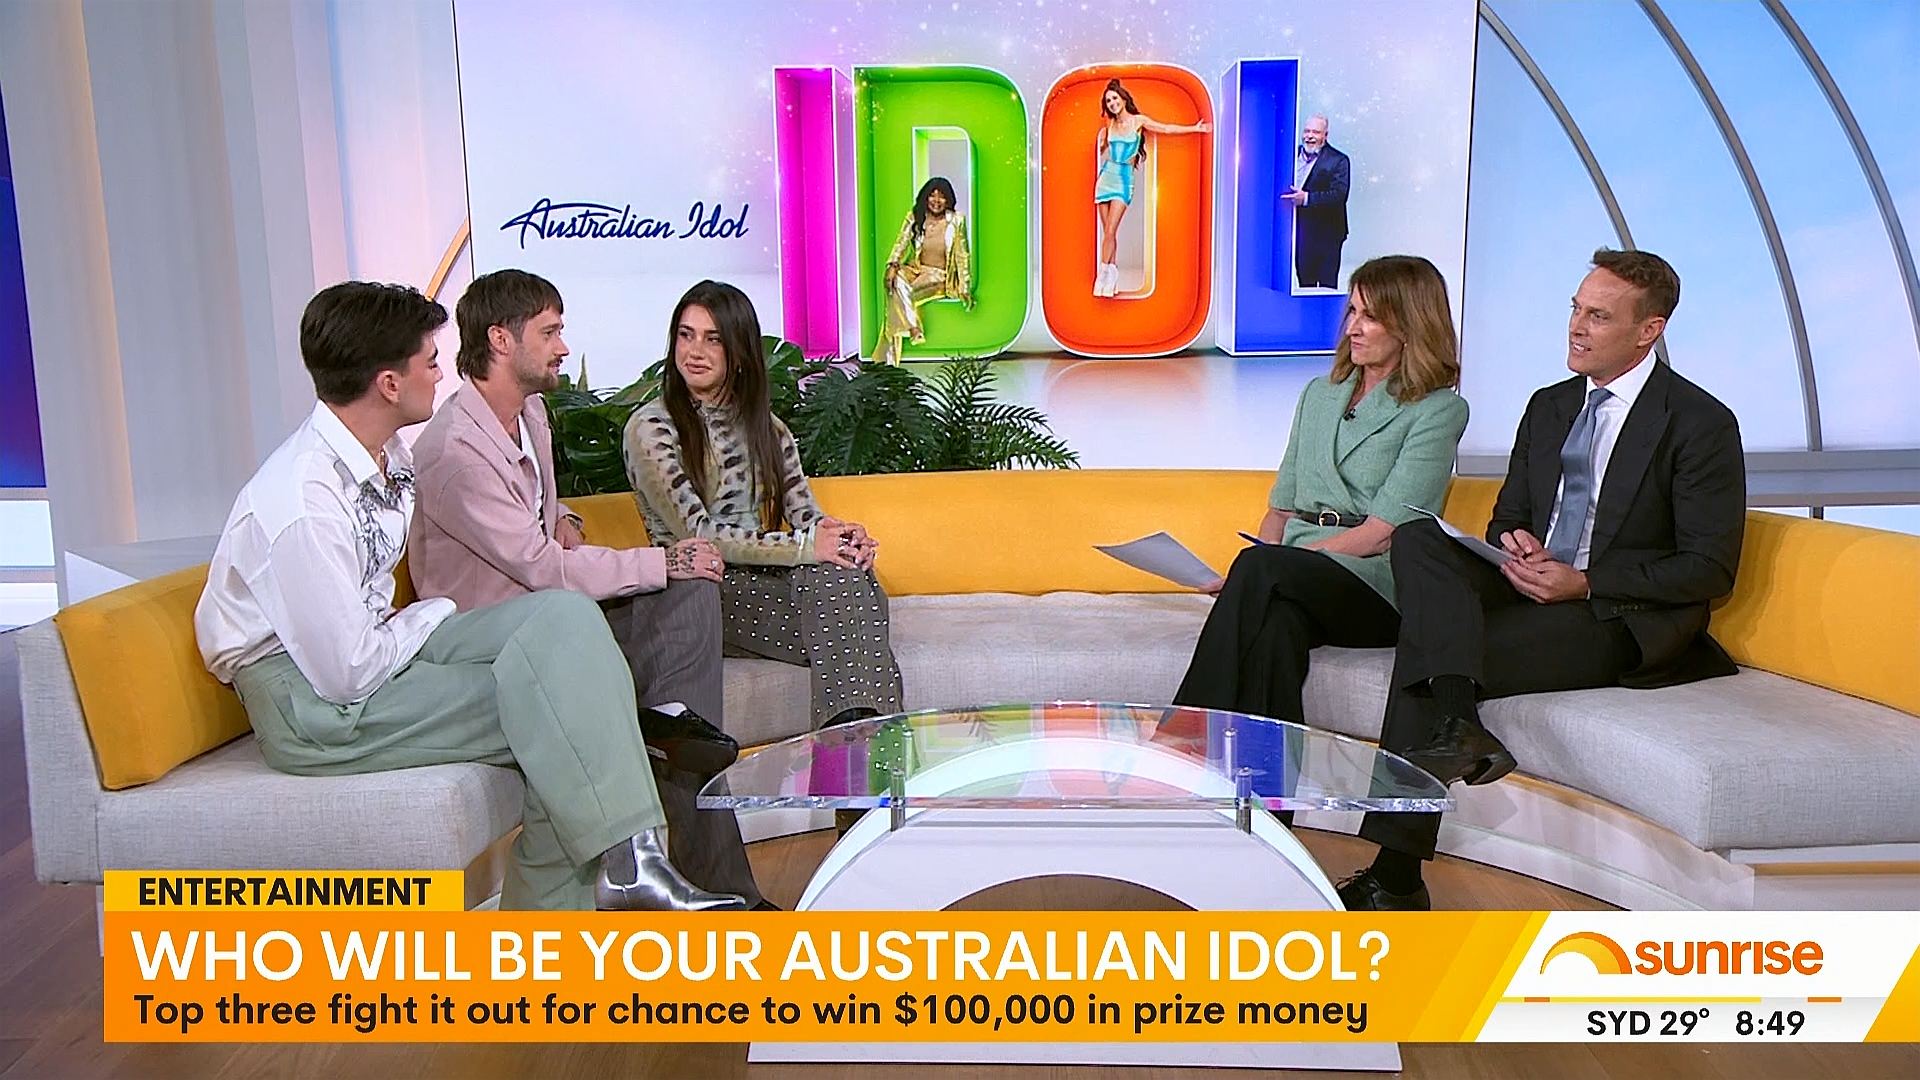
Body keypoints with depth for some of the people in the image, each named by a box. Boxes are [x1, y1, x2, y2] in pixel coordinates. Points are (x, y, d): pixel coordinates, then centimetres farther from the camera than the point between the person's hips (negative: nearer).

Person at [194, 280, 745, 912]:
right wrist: (434, 615, -6)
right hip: (313, 702, -9)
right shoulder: (303, 505, -25)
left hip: (375, 643, 9)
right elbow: (349, 674, -24)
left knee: (563, 618, -12)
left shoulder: (387, 454, 3)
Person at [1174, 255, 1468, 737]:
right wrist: (1255, 573, -1)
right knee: (1276, 620, -35)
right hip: (1293, 583, 4)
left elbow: (1381, 532, -8)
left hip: (1377, 587, -4)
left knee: (1261, 570, -35)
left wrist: (1263, 564, -15)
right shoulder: (1319, 394, 23)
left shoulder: (1439, 410, 3)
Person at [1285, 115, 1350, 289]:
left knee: (1327, 285, -2)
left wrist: (1306, 198, -27)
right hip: (1299, 232, 5)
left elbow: (1339, 195, -18)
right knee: (1304, 282, 11)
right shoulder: (1293, 154, 10)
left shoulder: (1338, 160, -6)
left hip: (1325, 235, -5)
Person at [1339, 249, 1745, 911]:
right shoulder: (1548, 407, 17)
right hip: (1532, 586, 7)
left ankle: (1396, 876, -22)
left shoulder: (1702, 424, -4)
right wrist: (1513, 542, -4)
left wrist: (1584, 582, -18)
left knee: (1422, 641, -28)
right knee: (1416, 539, -23)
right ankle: (1455, 724, -42)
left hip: (1624, 619, -7)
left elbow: (1710, 568, -8)